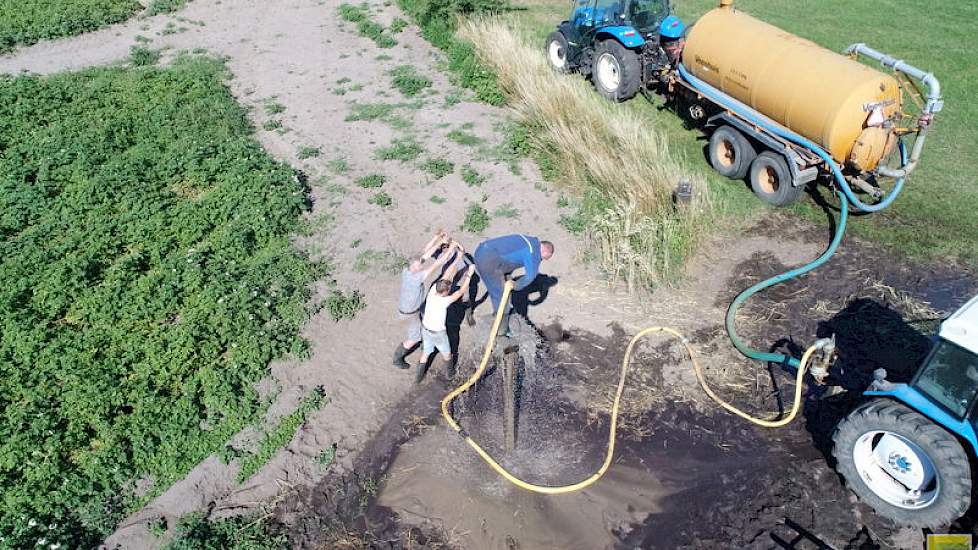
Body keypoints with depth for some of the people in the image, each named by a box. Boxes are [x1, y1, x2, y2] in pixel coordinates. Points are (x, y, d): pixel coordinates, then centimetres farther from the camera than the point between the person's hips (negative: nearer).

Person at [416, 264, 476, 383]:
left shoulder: (432, 291, -19)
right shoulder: (443, 302, -35)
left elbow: (445, 276, -11)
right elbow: (461, 291, -32)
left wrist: (457, 260, -9)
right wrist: (469, 274, -28)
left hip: (425, 329, 5)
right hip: (438, 333, -5)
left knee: (425, 353, 23)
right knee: (447, 354, 22)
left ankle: (418, 377, 34)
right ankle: (450, 373, 44)